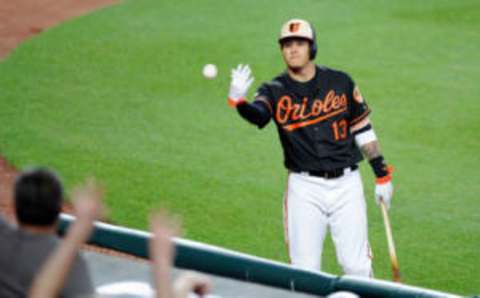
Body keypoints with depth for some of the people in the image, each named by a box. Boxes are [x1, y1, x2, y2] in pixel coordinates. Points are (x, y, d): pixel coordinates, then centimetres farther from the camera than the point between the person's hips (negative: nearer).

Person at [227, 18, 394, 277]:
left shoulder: (339, 81, 3)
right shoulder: (275, 90, -2)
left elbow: (362, 129, 10)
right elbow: (257, 115, -25)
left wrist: (382, 175, 9)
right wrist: (239, 102, -47)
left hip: (346, 184, 0)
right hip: (304, 187, 0)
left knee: (356, 267, -1)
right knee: (305, 270, 0)